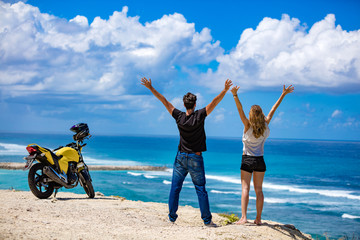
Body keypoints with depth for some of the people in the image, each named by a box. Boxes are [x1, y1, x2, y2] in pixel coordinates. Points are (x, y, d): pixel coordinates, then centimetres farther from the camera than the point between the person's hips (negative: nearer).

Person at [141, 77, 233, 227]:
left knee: (175, 187, 8)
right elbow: (214, 103, -17)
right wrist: (225, 90, -19)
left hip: (181, 157, 3)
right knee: (200, 189, 1)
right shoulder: (199, 116, -11)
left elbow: (164, 101, 1)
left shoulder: (179, 117, -4)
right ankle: (207, 220, 2)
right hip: (195, 158, -2)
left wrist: (150, 88, 5)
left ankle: (172, 217, 11)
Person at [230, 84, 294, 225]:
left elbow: (240, 110, -22)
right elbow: (272, 111, 3)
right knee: (259, 190, 7)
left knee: (245, 188, -4)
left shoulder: (248, 127, -13)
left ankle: (243, 217, -13)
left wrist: (235, 95, -30)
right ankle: (258, 218, 8)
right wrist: (283, 94, 10)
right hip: (260, 160, 3)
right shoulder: (265, 127, -4)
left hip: (247, 160, -3)